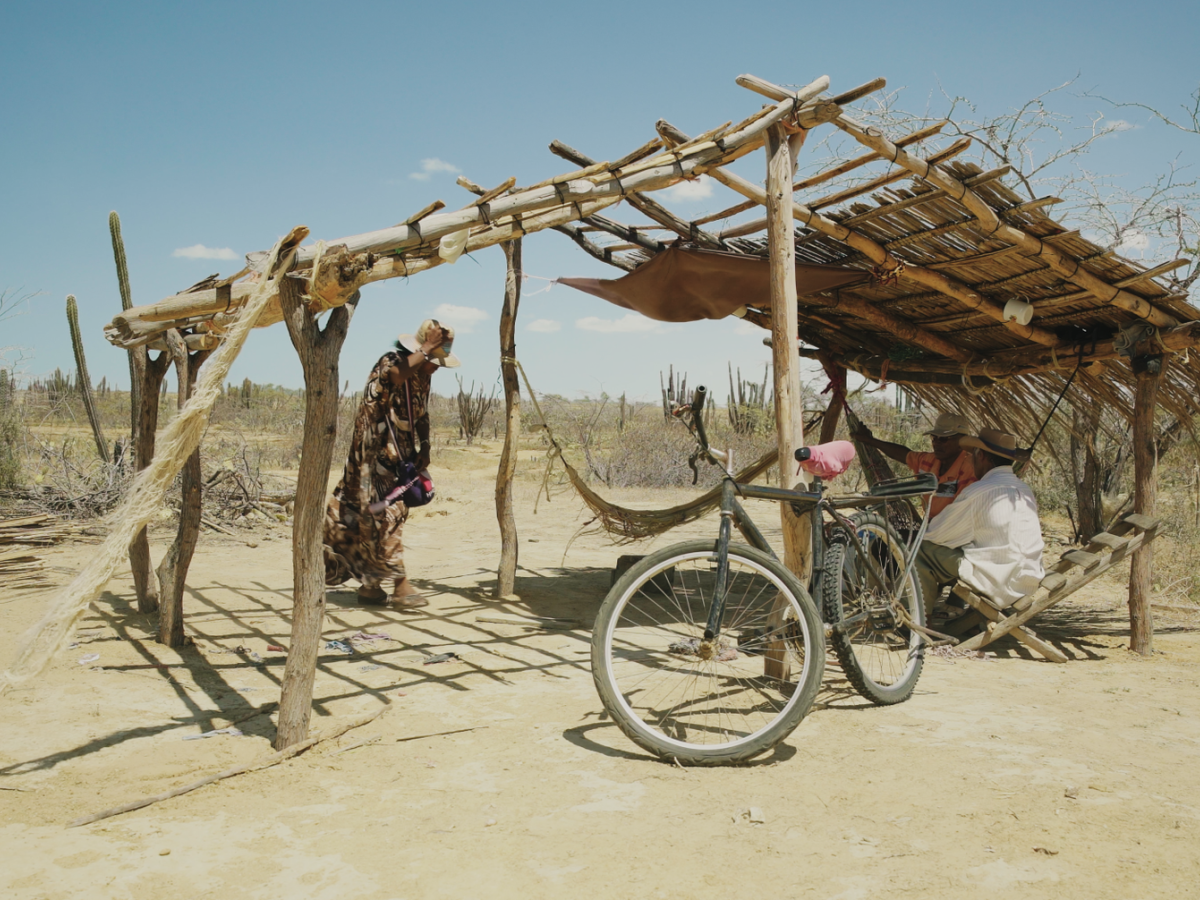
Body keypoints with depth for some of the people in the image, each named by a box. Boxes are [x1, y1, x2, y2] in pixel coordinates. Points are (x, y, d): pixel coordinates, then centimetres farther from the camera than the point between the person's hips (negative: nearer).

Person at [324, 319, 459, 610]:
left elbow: (422, 416, 17)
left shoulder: (422, 378, 11)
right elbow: (397, 375, -36)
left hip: (399, 459, 9)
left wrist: (424, 448, 10)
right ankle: (401, 587, -12)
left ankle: (370, 585, 17)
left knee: (385, 517, 10)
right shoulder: (391, 361, -13)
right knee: (385, 515, -11)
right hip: (377, 453, -9)